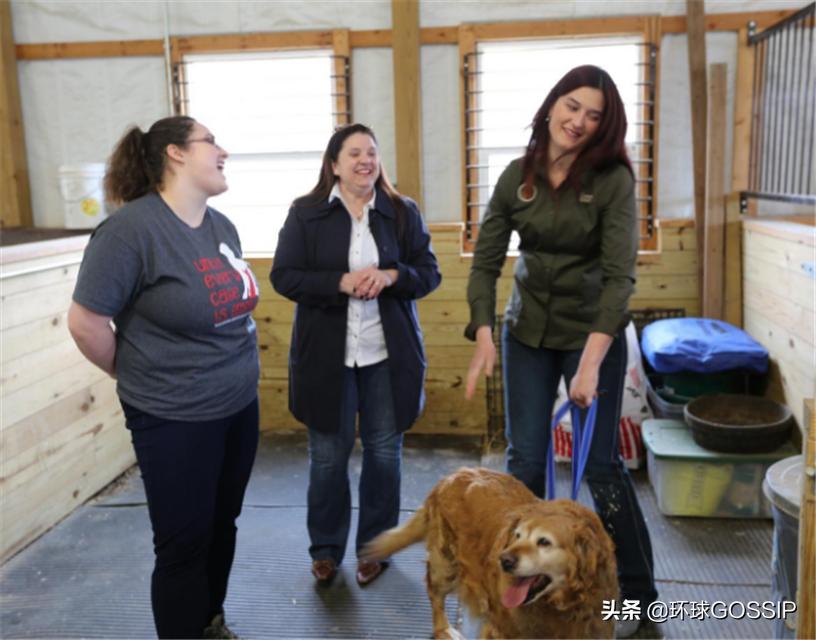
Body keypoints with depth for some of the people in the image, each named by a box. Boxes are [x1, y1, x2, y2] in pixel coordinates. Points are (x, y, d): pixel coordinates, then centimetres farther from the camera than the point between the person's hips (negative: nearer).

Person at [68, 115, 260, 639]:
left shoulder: (222, 225, 5)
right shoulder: (132, 227, -18)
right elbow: (85, 321, -15)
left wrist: (237, 373, 14)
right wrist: (136, 377, -3)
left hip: (240, 406, 7)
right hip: (176, 419, -7)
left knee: (222, 526, 19)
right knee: (184, 543, 5)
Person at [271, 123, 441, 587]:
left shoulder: (403, 211, 4)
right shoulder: (306, 213, -1)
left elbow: (429, 273, 3)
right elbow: (284, 276, -6)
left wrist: (390, 276, -17)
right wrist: (341, 282, -19)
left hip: (389, 354, 2)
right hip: (326, 354, -1)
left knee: (384, 452, 10)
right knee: (328, 455, 8)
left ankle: (375, 546, 28)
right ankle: (326, 549, 27)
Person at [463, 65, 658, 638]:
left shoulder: (613, 179, -14)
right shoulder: (517, 176, -4)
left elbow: (620, 274, -20)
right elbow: (486, 262, -3)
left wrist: (591, 359, -29)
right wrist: (484, 334, -16)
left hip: (593, 334, -3)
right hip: (527, 332, 3)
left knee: (601, 463, 2)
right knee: (525, 458, 8)